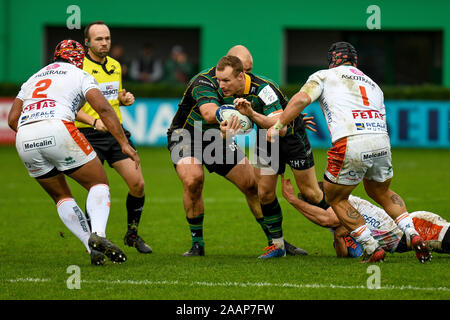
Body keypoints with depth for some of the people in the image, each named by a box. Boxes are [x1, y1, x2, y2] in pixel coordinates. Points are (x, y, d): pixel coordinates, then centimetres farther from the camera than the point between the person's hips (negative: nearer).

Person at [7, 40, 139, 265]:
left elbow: (12, 119, 25)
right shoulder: (80, 76, 17)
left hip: (24, 138, 5)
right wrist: (124, 143, 0)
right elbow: (103, 108, 1)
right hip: (57, 127, -5)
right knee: (99, 183, 9)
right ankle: (98, 234, -17)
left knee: (61, 197, 21)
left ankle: (93, 249, 7)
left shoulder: (33, 79, 31)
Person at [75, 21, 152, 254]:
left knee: (138, 184, -2)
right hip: (90, 136, -6)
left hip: (116, 132, 6)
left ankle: (132, 234, 17)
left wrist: (125, 98, 4)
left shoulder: (116, 66, 13)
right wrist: (93, 121, -24)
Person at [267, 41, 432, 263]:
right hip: (381, 143, 5)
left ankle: (372, 248, 12)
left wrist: (277, 126, 3)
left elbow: (301, 99, -2)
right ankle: (413, 235, 15)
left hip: (350, 145, -5)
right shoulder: (373, 85, 30)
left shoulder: (324, 76, 15)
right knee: (381, 192, 31)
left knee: (335, 198, 18)